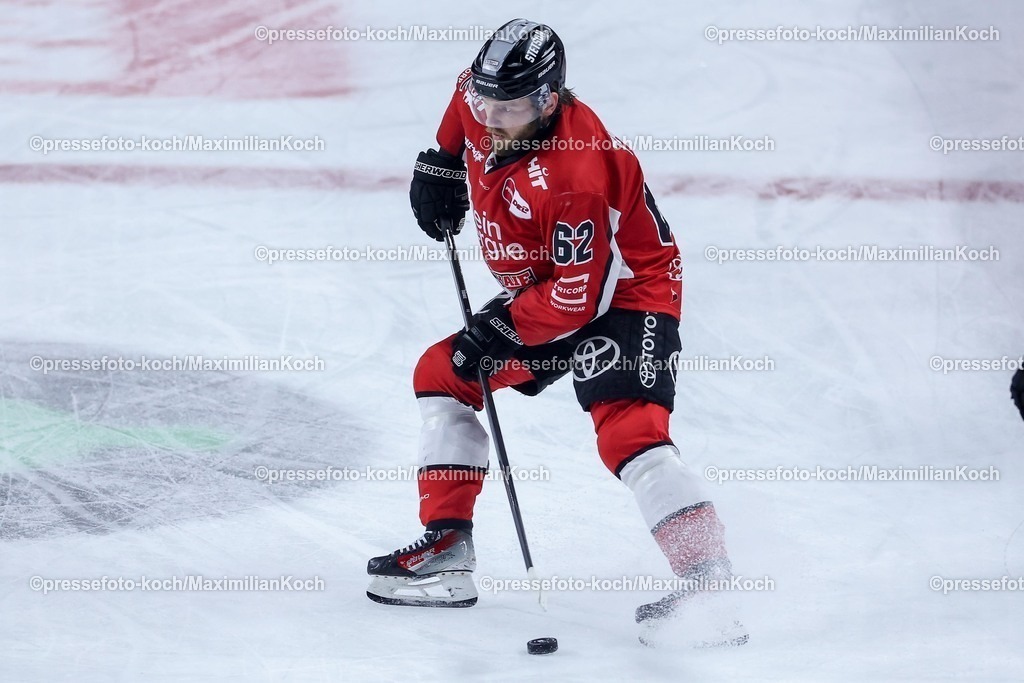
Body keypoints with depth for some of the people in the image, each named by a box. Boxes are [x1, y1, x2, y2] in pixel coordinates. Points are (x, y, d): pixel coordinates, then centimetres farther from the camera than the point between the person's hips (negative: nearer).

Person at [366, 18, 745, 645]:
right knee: (443, 374, 9)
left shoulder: (572, 179, -35)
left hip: (624, 291, -10)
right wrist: (441, 164, 12)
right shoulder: (484, 110, -10)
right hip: (544, 290, 10)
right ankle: (446, 551, 11)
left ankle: (711, 580, -32)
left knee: (627, 428, -28)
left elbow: (579, 295, -30)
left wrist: (501, 329, -26)